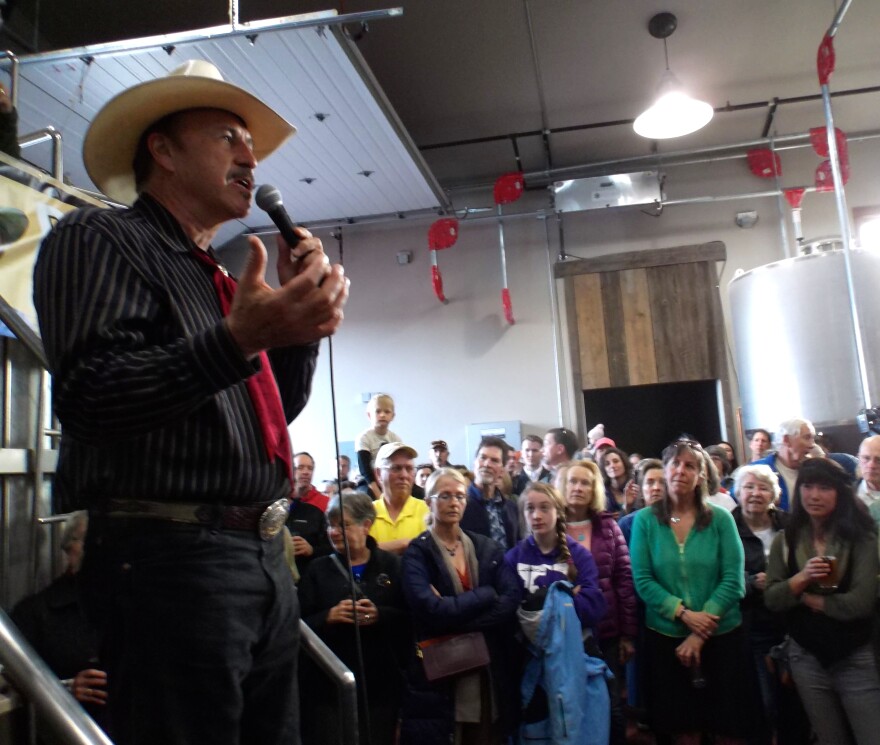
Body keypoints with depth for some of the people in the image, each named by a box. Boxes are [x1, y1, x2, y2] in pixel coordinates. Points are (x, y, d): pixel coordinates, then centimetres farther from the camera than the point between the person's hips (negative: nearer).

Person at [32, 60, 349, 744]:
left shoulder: (220, 281, 20)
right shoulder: (99, 238, -4)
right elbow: (90, 397, -19)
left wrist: (302, 308, 6)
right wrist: (240, 339, -30)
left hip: (265, 556, 8)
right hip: (167, 555, -8)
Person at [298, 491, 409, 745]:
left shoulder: (391, 565, 5)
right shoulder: (318, 569, 7)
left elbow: (412, 617, -2)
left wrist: (380, 615, -17)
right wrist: (329, 616, -16)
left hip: (381, 683, 0)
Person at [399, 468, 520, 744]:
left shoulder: (488, 548, 7)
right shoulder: (417, 552, -6)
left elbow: (511, 601, -7)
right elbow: (431, 610, -20)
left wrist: (455, 612, -17)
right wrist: (487, 594, -13)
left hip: (489, 670, 4)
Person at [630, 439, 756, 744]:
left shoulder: (720, 519, -4)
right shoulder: (644, 520, -3)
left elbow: (732, 580, -9)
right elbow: (642, 581, -7)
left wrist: (700, 635, -14)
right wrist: (684, 613, -19)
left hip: (721, 637, 0)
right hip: (666, 637, 0)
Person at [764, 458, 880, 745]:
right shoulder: (785, 540, 0)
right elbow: (771, 600, -5)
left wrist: (808, 598, -9)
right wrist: (801, 578, -21)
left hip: (856, 658, -3)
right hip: (806, 658, 3)